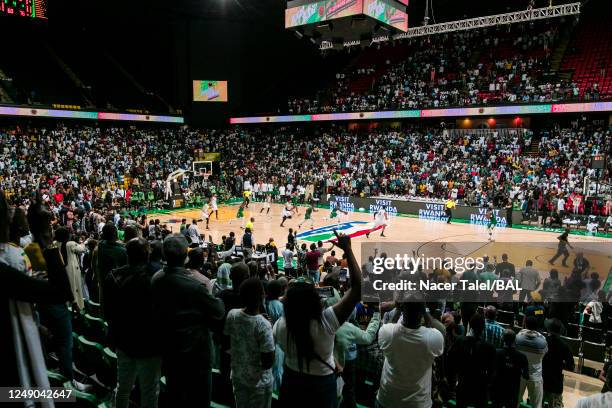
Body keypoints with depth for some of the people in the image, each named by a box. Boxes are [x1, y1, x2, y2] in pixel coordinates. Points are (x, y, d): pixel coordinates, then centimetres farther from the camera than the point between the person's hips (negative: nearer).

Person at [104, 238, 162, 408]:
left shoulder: (113, 276, -5)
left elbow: (108, 311, 6)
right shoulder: (153, 278, -27)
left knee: (123, 387, 25)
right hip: (148, 344, -6)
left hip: (124, 341, 6)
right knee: (149, 393, 9)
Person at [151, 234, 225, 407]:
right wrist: (218, 300, 1)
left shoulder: (156, 279, -10)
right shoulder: (194, 285, -29)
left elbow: (156, 310, 3)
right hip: (194, 348, -6)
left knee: (174, 390, 24)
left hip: (168, 346, 6)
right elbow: (218, 312, -18)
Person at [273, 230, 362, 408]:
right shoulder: (325, 323, -33)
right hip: (322, 385, -2)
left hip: (292, 382, 2)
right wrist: (347, 249, -30)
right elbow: (358, 288, -33)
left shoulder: (280, 325, -24)